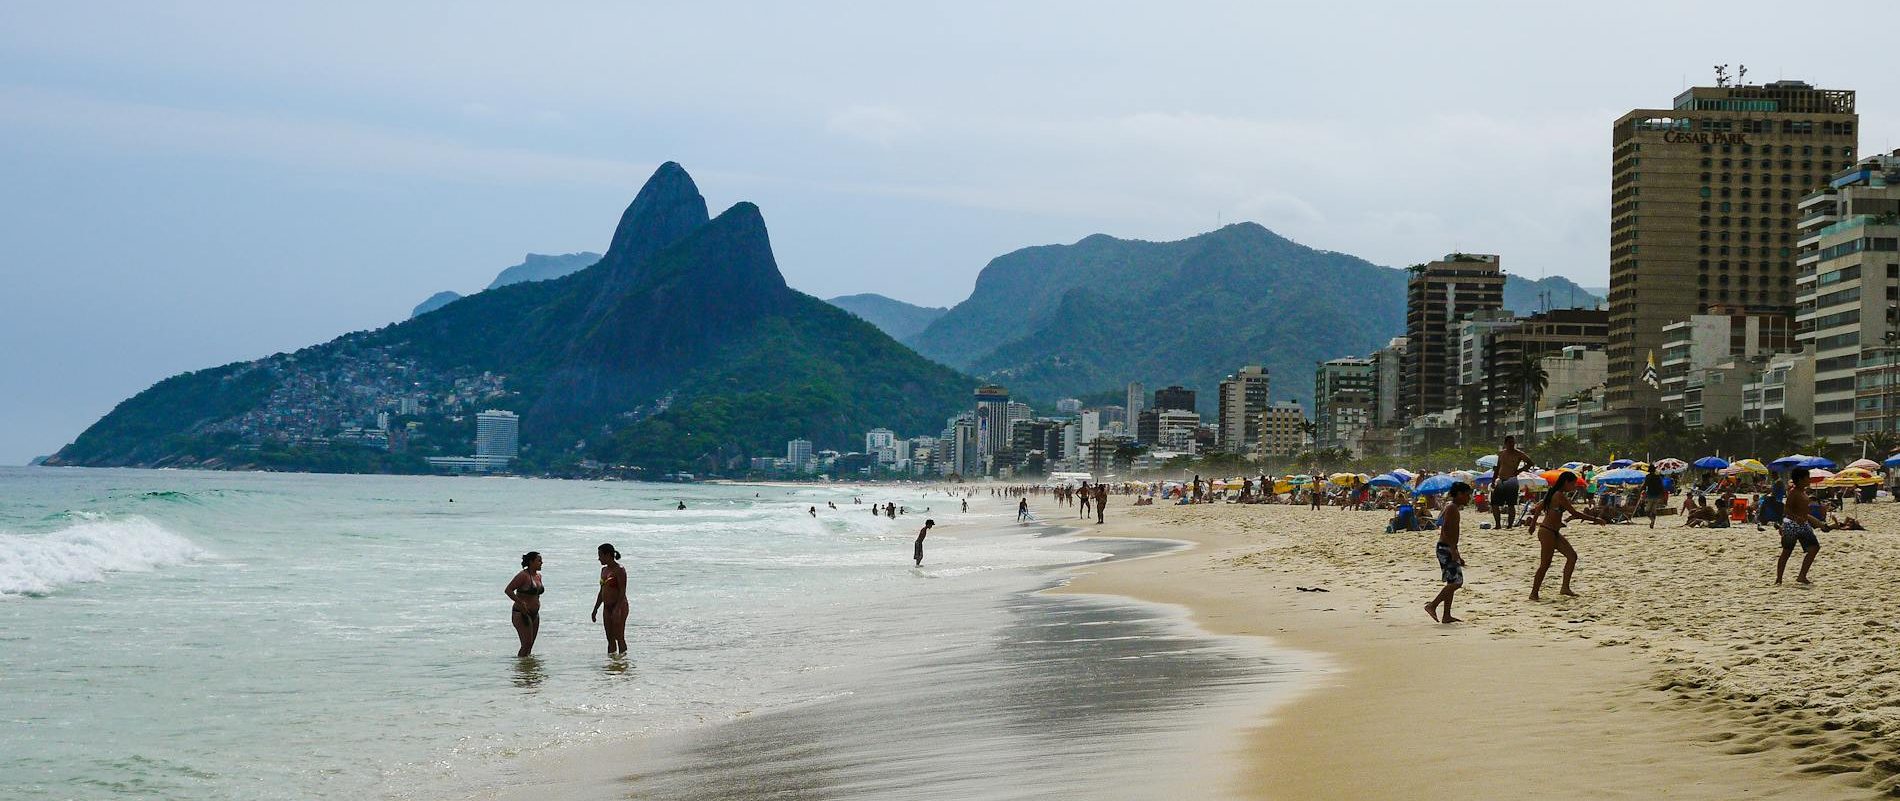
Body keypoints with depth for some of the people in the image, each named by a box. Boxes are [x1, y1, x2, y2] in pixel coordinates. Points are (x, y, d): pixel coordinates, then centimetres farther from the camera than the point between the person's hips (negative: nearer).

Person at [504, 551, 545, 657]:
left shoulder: (538, 576, 10)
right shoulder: (523, 575, -15)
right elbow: (507, 590, -19)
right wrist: (521, 603, -25)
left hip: (534, 615, 8)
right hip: (522, 615, -8)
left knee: (530, 646, 8)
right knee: (526, 644, -13)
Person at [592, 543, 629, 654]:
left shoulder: (619, 570, -12)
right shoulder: (604, 570, 13)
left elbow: (622, 592, -18)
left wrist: (617, 609, -26)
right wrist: (595, 610, 18)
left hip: (619, 607, -8)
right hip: (607, 607, 8)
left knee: (619, 638, -6)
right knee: (610, 639, 8)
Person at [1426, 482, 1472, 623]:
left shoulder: (1454, 508, 20)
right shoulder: (1452, 508, -11)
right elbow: (1445, 529, -22)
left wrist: (1457, 556, 27)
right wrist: (1453, 550, -27)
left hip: (1449, 549, 10)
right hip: (1446, 548, -10)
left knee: (1453, 583, 10)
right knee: (1456, 582, -13)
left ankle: (1446, 616, 10)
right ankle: (1432, 606, -11)